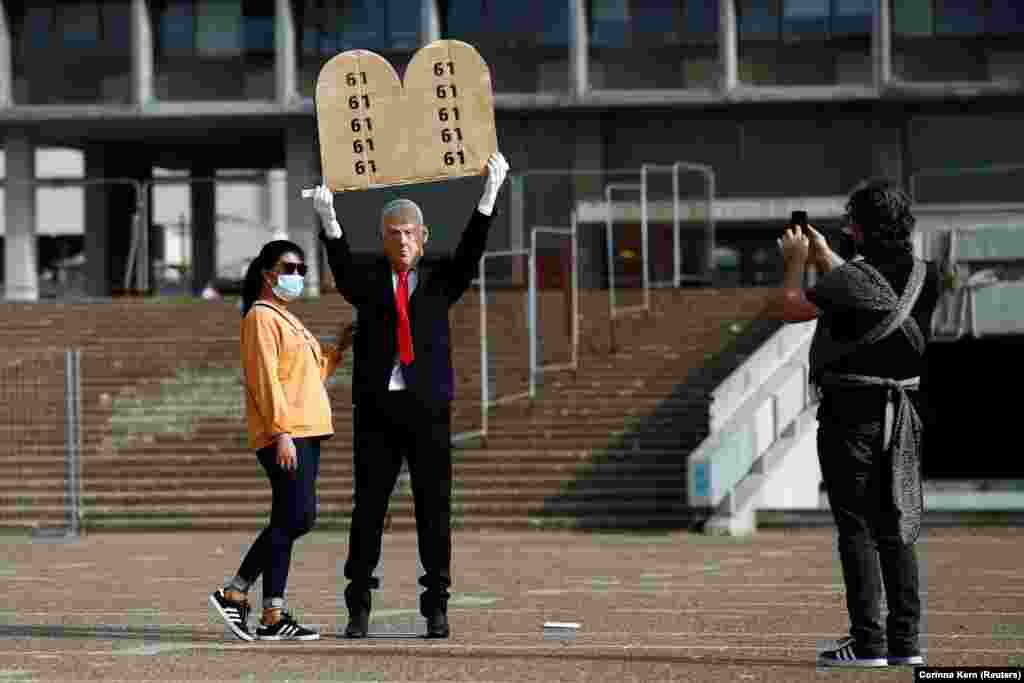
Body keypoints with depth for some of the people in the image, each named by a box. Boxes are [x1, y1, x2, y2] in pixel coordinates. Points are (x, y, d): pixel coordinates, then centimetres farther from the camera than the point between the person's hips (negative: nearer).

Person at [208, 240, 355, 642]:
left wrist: (338, 350, 15)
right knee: (298, 517, -14)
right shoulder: (261, 317, -7)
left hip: (304, 433, 10)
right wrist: (281, 432, -23)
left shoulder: (287, 320, 23)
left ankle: (272, 617, 7)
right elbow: (265, 379, -16)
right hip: (283, 435, -10)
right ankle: (235, 593, -9)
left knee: (287, 523, 7)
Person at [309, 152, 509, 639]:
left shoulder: (439, 281, 11)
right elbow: (344, 273, -12)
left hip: (429, 406, 0)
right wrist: (329, 223, -30)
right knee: (368, 506, 0)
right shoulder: (369, 282, 8)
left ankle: (436, 607, 6)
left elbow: (469, 257, -4)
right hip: (377, 405, 0)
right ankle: (359, 607, 5)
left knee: (434, 507, 1)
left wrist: (489, 197, -16)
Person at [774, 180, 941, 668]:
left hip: (852, 412, -6)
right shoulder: (924, 277, 3)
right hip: (905, 413, 6)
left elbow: (792, 309, -6)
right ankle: (905, 642, 11)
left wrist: (796, 260, 11)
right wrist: (823, 255, 31)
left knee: (857, 529, -2)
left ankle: (868, 643, -6)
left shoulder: (850, 278, -18)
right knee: (897, 529, 12)